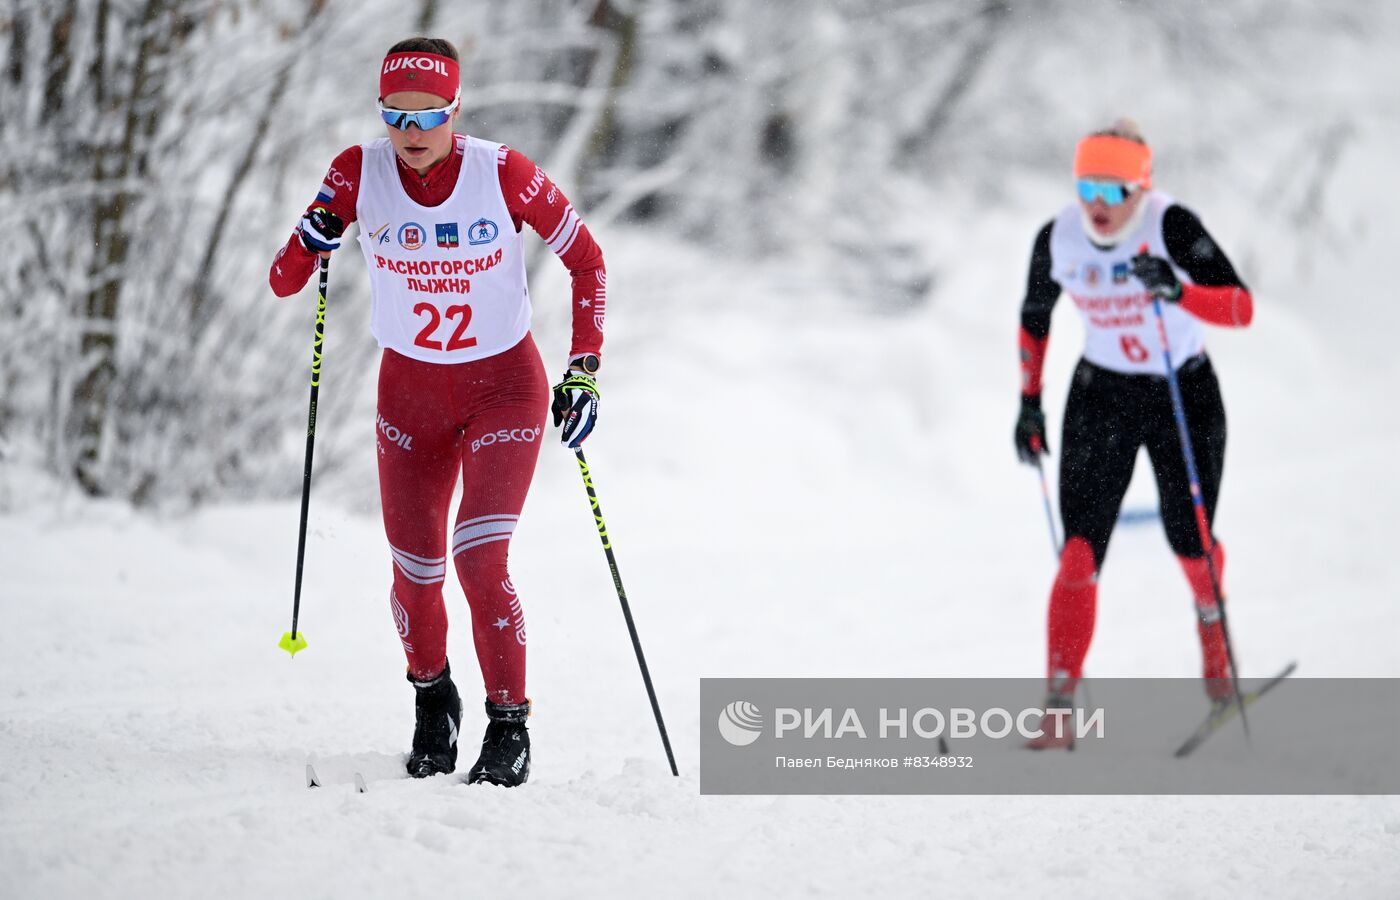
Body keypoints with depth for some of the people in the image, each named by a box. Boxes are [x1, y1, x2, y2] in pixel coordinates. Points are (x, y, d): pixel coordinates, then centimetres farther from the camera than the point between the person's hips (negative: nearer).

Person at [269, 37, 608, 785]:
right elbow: (283, 282, -8)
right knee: (415, 572, 3)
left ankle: (509, 728, -3)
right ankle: (431, 696, 34)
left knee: (479, 559, -18)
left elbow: (585, 260, -5)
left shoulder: (504, 174, -18)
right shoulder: (360, 174, -13)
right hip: (410, 392, 3)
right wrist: (310, 244, -30)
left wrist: (583, 369, -11)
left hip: (505, 386, -3)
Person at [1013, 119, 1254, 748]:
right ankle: (1058, 708, -14)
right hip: (1101, 397, 2)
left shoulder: (1172, 226, -22)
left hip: (1186, 395, -2)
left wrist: (1176, 291, -46)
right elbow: (1034, 320, 8)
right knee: (1080, 552, -12)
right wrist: (1029, 403, 6)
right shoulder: (1058, 239, -10)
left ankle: (1212, 625, 47)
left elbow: (1242, 308, -30)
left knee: (1189, 543, 12)